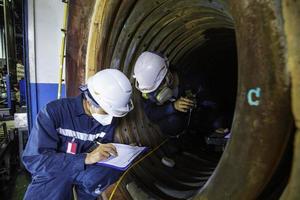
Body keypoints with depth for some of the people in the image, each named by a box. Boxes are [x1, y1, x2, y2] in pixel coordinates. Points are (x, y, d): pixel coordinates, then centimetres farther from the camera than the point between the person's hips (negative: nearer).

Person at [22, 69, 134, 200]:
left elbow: (105, 154, 3)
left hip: (88, 170, 3)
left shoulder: (111, 119, -7)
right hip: (54, 172, -2)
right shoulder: (54, 111, -20)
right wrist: (86, 158, -35)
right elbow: (34, 160, -25)